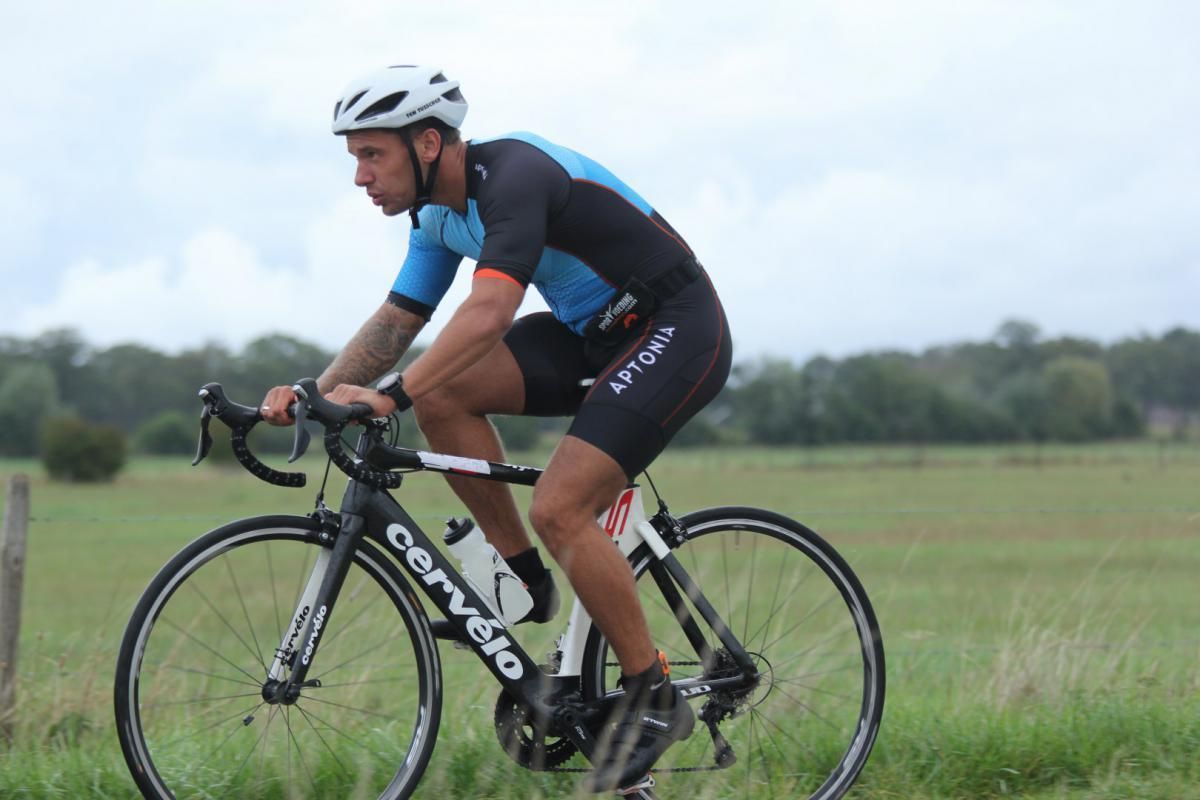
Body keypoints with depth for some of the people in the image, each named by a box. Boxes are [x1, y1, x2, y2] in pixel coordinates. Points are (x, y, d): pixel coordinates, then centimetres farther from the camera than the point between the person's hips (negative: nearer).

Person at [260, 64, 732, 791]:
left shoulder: (515, 177, -25)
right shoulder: (441, 211, 3)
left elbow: (489, 312, -38)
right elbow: (396, 322, 6)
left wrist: (389, 397, -44)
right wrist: (316, 393, -10)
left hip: (677, 331, -9)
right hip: (593, 335, 9)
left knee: (559, 508, -21)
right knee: (442, 393, -11)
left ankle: (656, 698, -6)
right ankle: (524, 579, 3)